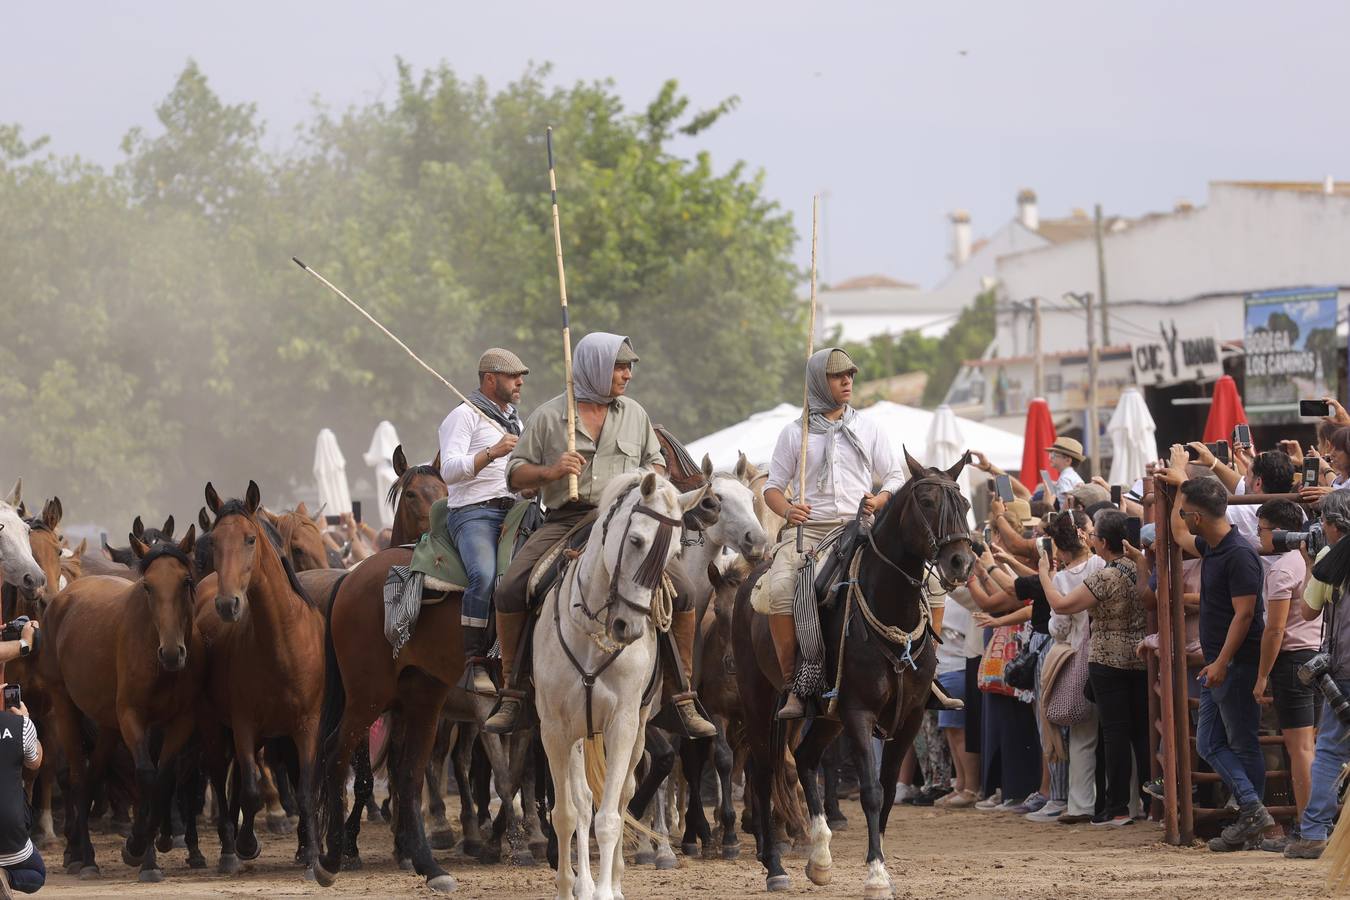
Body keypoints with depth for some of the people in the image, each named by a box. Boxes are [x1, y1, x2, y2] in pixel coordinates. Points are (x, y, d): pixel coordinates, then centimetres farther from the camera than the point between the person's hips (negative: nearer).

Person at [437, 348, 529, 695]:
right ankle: (475, 664, -31)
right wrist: (492, 452, -22)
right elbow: (449, 470, -12)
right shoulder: (465, 416, 1)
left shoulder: (514, 419, 27)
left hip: (511, 511, 8)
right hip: (472, 512, -8)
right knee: (484, 575, -33)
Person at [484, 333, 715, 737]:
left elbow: (655, 461, 24)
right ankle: (511, 694, -7)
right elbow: (515, 476, 7)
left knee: (682, 592, -16)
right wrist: (551, 471, -13)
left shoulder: (634, 414, 14)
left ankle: (684, 699, -3)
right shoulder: (547, 417, 5)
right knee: (509, 591, -22)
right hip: (564, 522, -2)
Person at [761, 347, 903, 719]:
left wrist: (881, 499, -7)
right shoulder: (795, 432, 12)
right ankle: (793, 685, -25)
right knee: (780, 588, -31)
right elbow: (773, 486, 13)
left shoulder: (868, 430, 15)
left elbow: (894, 477, 16)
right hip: (808, 530, -1)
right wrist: (787, 509, -10)